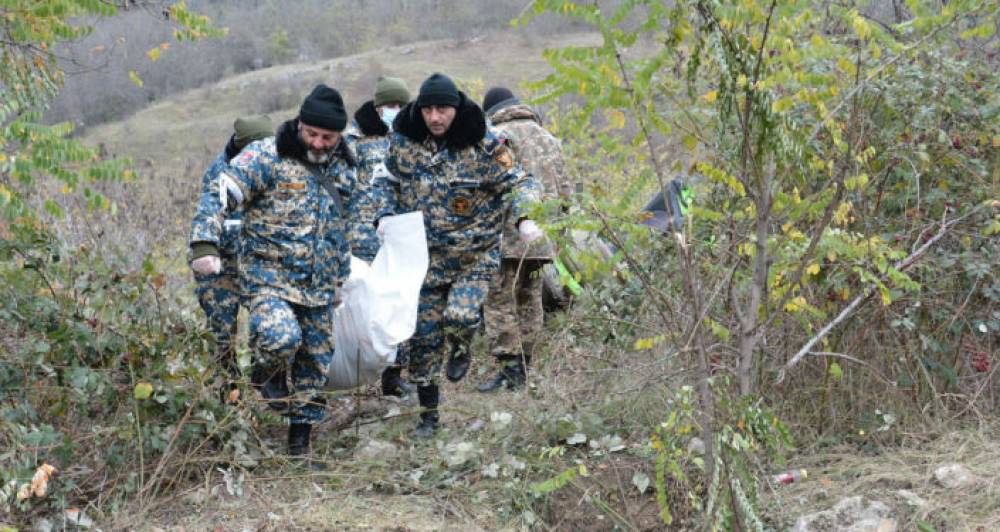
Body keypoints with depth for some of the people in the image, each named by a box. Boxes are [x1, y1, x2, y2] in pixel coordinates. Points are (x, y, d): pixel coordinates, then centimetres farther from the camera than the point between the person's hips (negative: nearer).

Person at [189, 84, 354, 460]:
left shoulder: (341, 166, 10)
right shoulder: (267, 156, -10)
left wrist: (342, 273, 26)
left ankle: (300, 441, 27)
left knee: (315, 365, 10)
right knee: (281, 337, -31)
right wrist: (205, 243, -27)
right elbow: (219, 196, -15)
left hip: (319, 287, 6)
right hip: (270, 277, -6)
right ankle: (269, 375, 5)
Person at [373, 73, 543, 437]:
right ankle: (428, 414, 23)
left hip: (474, 255, -3)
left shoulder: (484, 147, -11)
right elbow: (386, 181, 14)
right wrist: (385, 215, -4)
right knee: (422, 337, 5)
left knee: (460, 315, -27)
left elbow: (519, 183, -8)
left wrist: (525, 218, -27)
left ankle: (460, 350, 12)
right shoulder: (403, 142, -2)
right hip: (424, 256, 3)